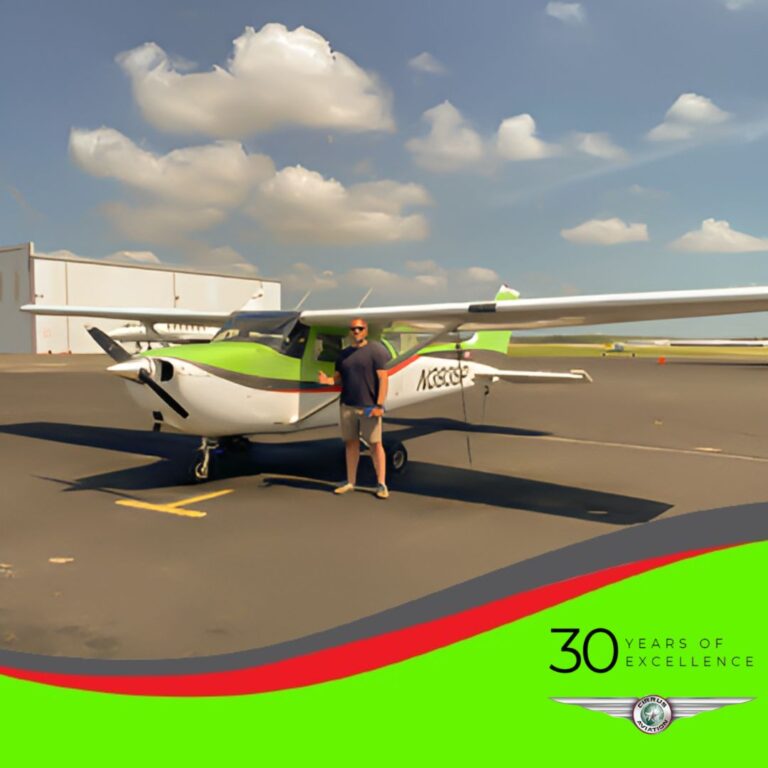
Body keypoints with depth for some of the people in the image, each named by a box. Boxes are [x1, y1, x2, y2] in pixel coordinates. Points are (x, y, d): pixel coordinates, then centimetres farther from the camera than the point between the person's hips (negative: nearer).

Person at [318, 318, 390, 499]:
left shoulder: (375, 350, -4)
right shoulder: (344, 354, 12)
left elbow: (383, 378, -9)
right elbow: (339, 377, 15)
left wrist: (379, 405, -16)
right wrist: (328, 380, -9)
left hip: (369, 406, -5)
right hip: (347, 405, 5)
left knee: (375, 443, -1)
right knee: (350, 442, 10)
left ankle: (381, 484, 5)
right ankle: (350, 482, 20)